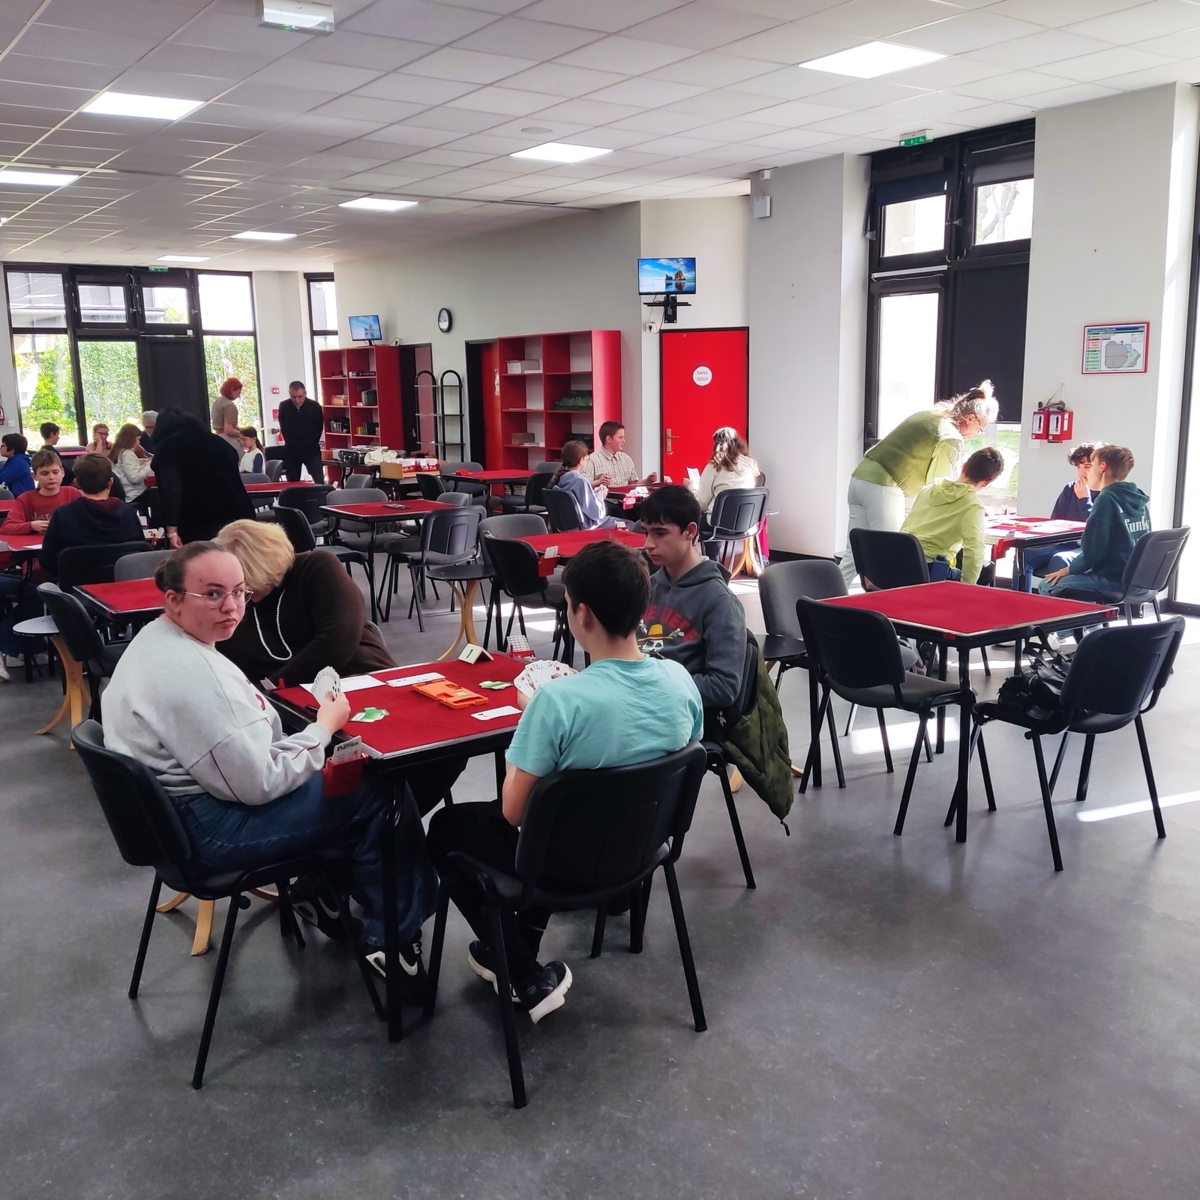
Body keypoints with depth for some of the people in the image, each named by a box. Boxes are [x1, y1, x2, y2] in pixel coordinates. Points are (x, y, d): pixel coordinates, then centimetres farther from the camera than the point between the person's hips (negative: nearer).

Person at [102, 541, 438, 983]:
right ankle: (395, 939, 10)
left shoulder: (159, 639, 4)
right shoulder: (190, 676, -29)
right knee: (381, 796, -5)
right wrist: (324, 726, -12)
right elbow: (258, 783, -25)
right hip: (212, 829, -10)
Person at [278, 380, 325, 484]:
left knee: (319, 482, -8)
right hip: (291, 451, 2)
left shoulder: (315, 407, -11)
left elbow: (319, 428, 2)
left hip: (311, 450, -2)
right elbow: (284, 429, 8)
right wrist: (292, 444, 7)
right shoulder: (283, 407, -6)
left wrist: (311, 444, 4)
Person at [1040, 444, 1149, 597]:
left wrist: (1068, 570, -1)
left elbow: (1092, 552, -19)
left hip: (1114, 581, -9)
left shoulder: (1106, 499, -16)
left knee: (1047, 586, 1)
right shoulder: (1139, 498, 9)